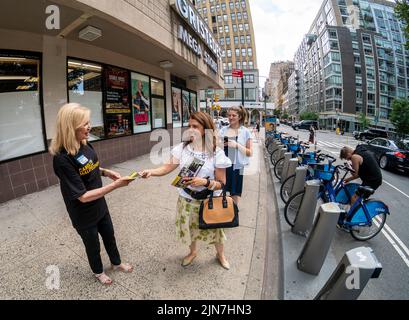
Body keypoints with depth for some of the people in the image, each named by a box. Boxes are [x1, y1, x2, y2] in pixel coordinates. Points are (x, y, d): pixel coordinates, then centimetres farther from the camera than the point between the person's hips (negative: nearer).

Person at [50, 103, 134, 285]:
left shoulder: (85, 145, -8)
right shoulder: (62, 159, -31)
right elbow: (83, 196, -29)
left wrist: (106, 172, -6)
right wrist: (115, 185, -32)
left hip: (100, 205, 6)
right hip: (84, 214, -6)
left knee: (109, 236, 26)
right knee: (92, 244, 20)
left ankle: (116, 263, 53)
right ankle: (98, 272, 50)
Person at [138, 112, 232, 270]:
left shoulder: (216, 153, -18)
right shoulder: (183, 148, -9)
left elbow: (221, 184, -14)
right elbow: (168, 167, -10)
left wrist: (205, 182, -30)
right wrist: (151, 171, -27)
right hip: (187, 200, 3)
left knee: (214, 229, 18)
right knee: (189, 228, 23)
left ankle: (220, 255, 52)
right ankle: (193, 252, 57)